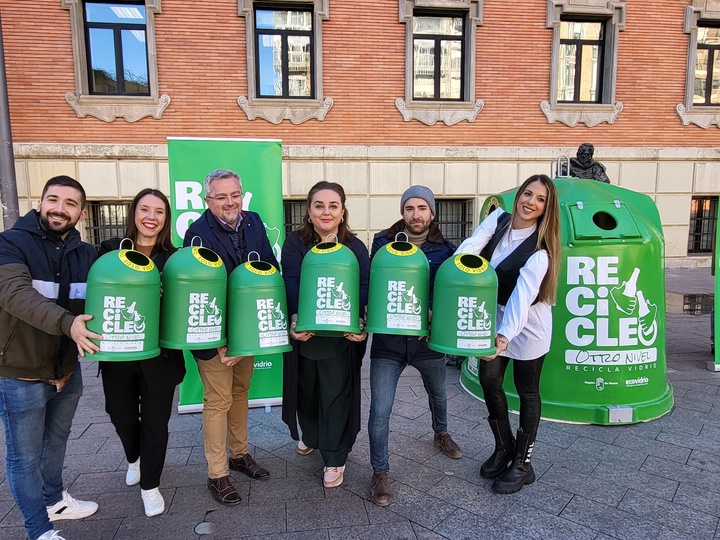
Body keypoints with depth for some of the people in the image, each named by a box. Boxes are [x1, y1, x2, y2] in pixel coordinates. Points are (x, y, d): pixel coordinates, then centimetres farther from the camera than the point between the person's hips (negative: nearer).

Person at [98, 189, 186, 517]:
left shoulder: (173, 258, -2)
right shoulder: (110, 250, -1)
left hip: (159, 355, -1)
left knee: (156, 421, 8)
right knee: (121, 415, 19)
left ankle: (149, 485, 31)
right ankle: (134, 459, 53)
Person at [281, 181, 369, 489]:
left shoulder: (356, 248, -4)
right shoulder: (295, 245, -5)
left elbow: (363, 290, -12)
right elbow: (292, 287, -17)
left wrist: (359, 324, -28)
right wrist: (295, 321, -33)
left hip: (341, 336, -1)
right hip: (303, 334, 2)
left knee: (336, 396, 6)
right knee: (305, 390, 21)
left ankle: (335, 458, 23)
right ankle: (310, 435, 48)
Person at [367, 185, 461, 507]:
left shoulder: (445, 250, -3)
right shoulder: (383, 242, -3)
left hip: (429, 340, 2)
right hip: (388, 340, -2)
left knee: (438, 394, 27)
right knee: (380, 410, -6)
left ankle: (441, 434, 59)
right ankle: (380, 472, 16)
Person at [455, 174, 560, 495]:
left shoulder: (540, 249, -23)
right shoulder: (499, 218, -8)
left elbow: (522, 297, -33)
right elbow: (471, 246, -20)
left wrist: (505, 335, -45)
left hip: (527, 324, -5)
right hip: (494, 315, 5)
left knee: (527, 392, 9)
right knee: (489, 381, 9)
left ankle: (522, 464, 27)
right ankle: (504, 447, 33)